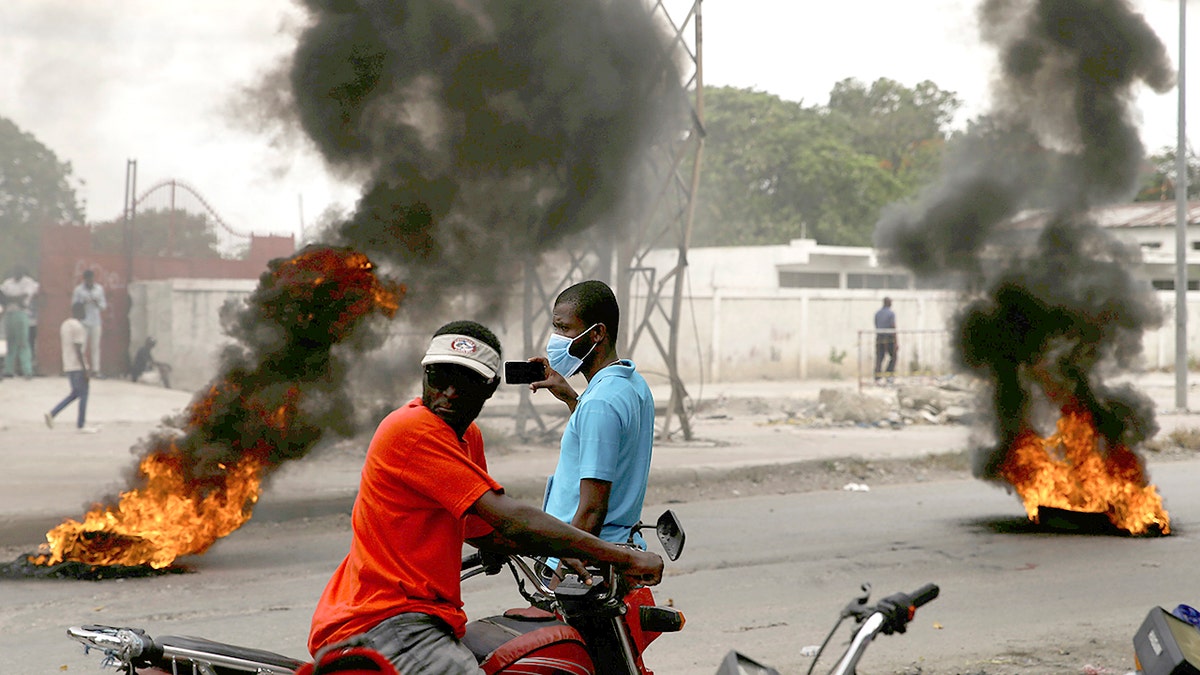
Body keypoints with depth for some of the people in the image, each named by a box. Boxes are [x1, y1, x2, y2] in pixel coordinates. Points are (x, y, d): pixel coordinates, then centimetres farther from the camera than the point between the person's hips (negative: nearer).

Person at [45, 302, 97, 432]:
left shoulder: (65, 324, 14)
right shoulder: (78, 327, -15)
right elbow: (78, 349, -19)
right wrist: (84, 369, -16)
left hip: (68, 366, 9)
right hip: (77, 366, -9)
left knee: (75, 393, 17)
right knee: (83, 394, 1)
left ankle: (52, 413, 6)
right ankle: (81, 425, 4)